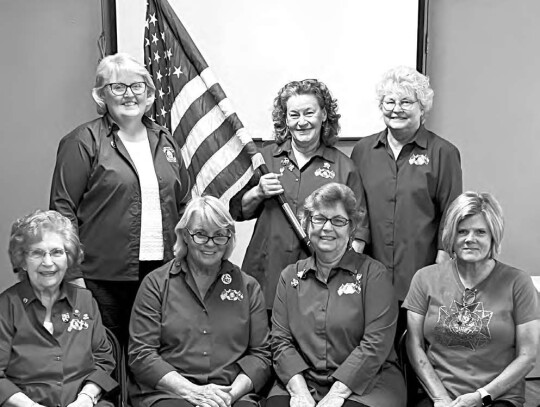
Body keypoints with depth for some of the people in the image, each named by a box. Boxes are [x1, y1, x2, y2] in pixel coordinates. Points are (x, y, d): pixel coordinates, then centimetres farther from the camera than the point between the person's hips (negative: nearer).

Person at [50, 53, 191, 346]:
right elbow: (63, 207, -6)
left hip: (162, 271, 5)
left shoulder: (164, 141, 14)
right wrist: (73, 273, -11)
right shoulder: (83, 142, -3)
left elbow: (183, 204, 18)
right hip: (105, 277, -4)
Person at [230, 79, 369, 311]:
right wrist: (258, 193, -8)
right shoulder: (265, 158, 8)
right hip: (266, 277, 1)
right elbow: (237, 211, 10)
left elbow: (358, 225, 3)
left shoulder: (343, 166, 4)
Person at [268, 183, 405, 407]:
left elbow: (376, 343, -9)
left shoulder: (373, 273, 0)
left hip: (365, 383, -2)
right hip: (303, 383, 2)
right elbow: (281, 340, 4)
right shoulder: (290, 276, 12)